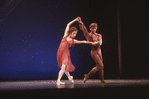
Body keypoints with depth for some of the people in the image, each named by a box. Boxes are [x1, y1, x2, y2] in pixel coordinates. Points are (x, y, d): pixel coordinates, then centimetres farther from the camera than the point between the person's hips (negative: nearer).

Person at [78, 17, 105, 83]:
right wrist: (80, 22, -22)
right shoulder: (89, 35, 1)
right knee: (101, 65, -10)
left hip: (99, 51, 6)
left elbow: (100, 42, -7)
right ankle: (102, 79, 5)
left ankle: (87, 75, 23)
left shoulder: (99, 35, 10)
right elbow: (83, 29, -10)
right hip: (94, 52, -6)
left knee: (98, 67, 10)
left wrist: (97, 42, -29)